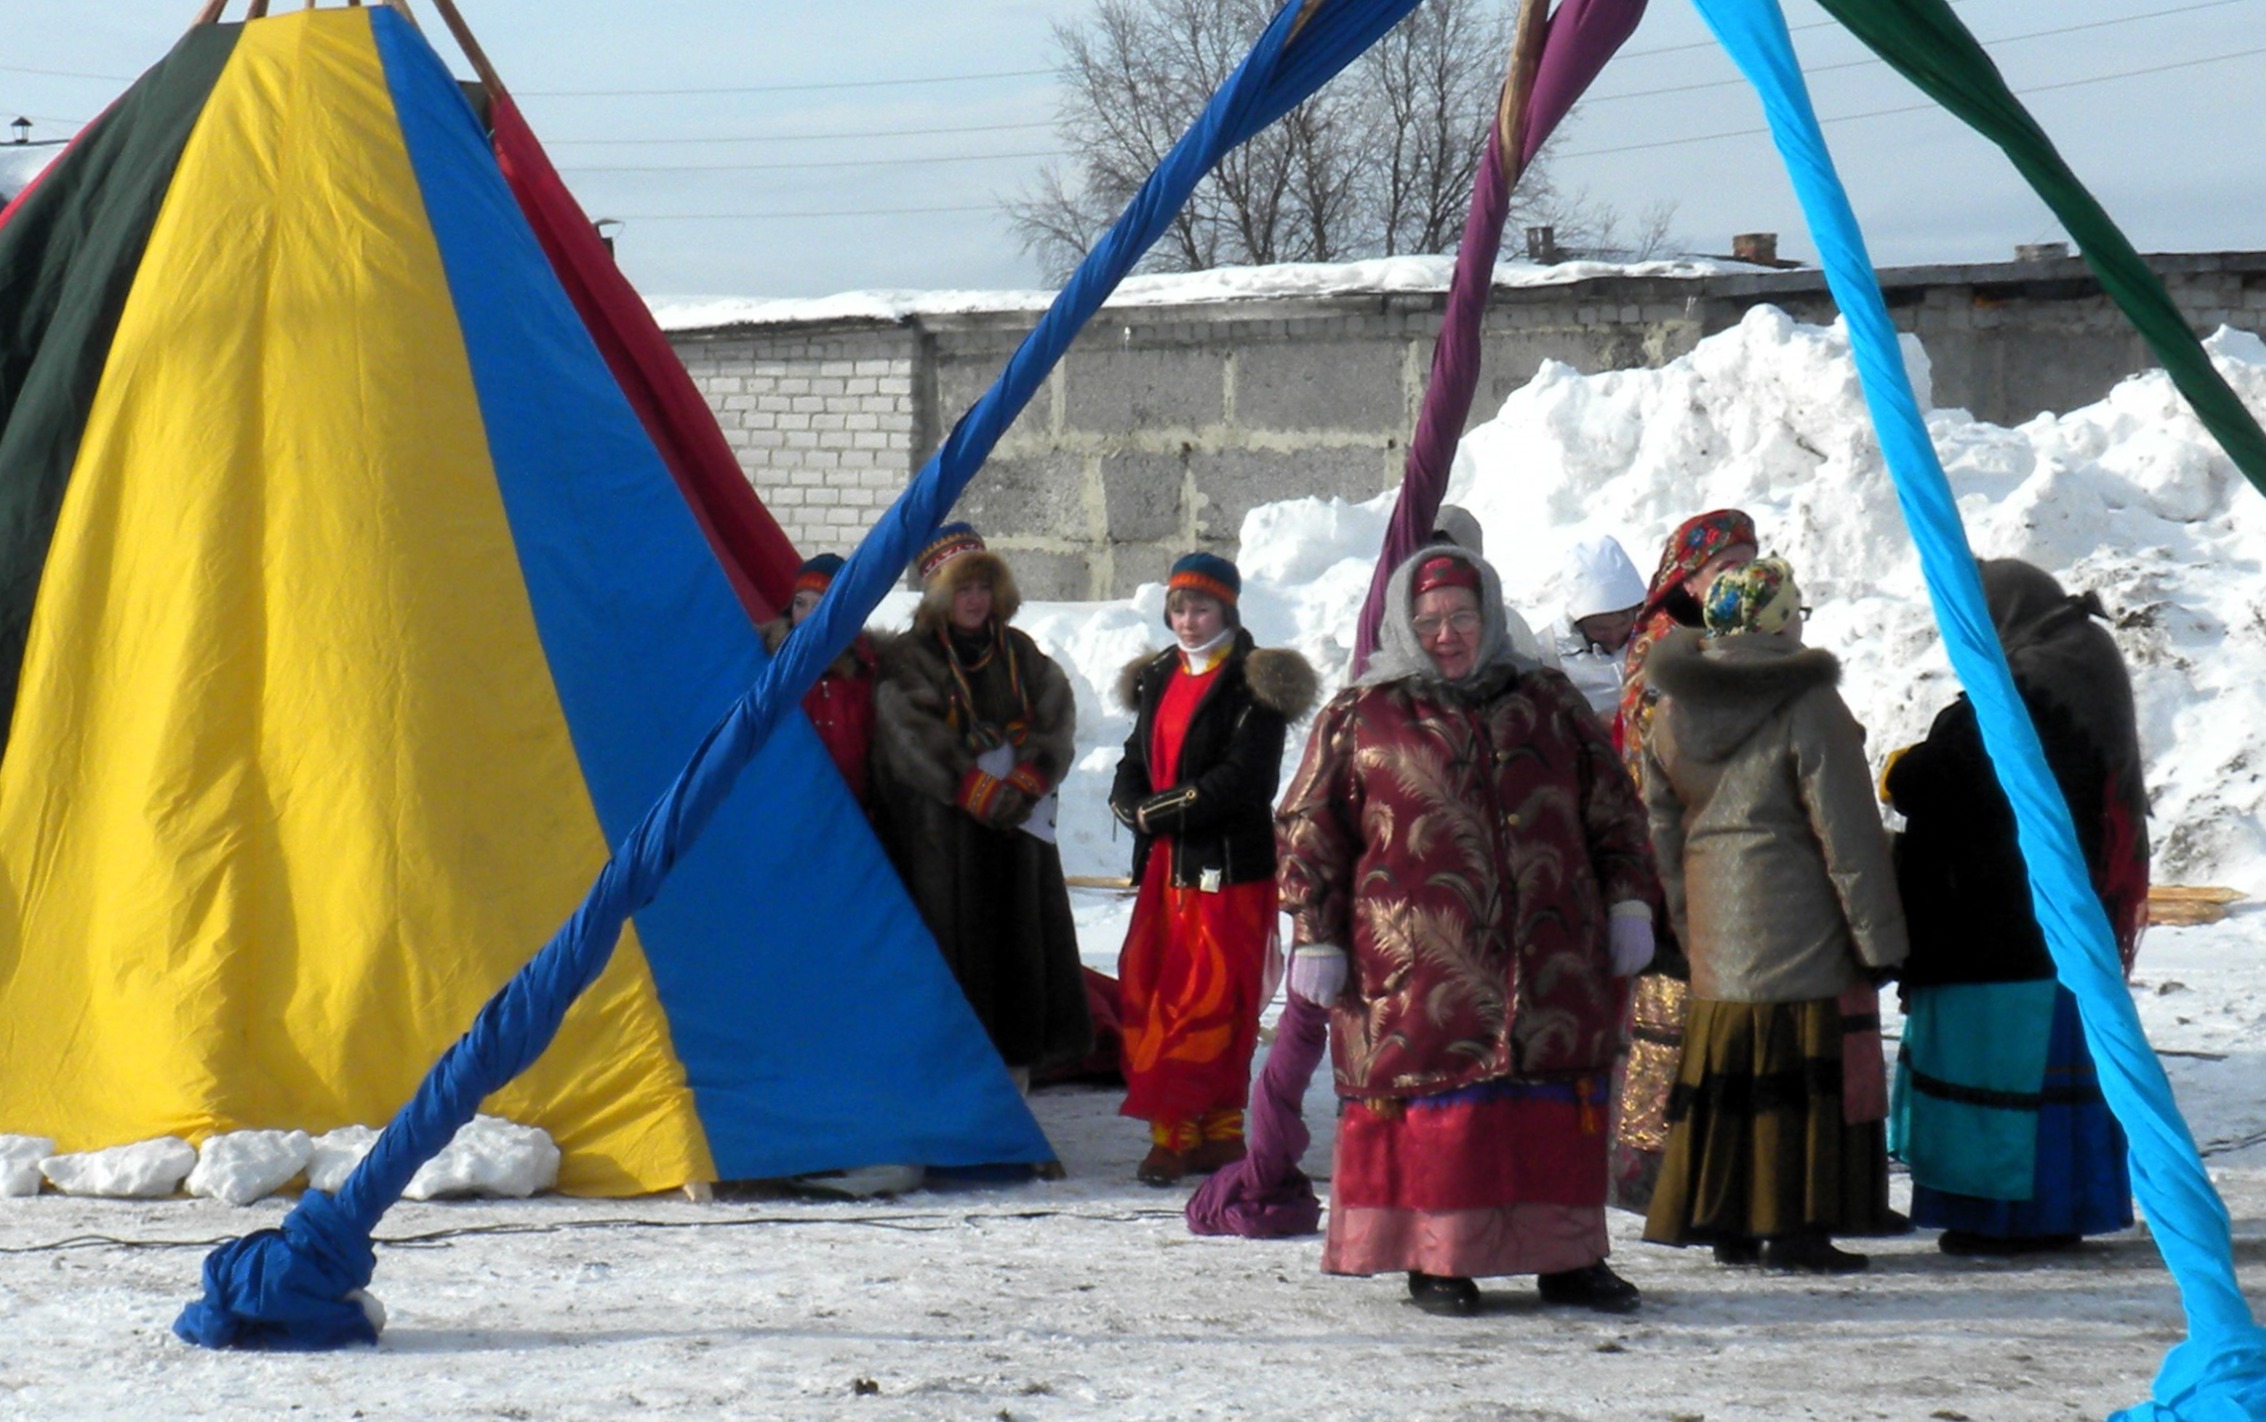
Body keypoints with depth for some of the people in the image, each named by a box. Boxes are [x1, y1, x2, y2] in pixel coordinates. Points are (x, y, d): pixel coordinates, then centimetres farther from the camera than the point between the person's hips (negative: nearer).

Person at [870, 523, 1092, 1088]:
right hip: (941, 838, -4)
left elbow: (1057, 722, 4)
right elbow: (915, 739, -10)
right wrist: (983, 794, -18)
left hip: (1018, 832, 4)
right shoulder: (907, 659, 1)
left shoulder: (1020, 654, 14)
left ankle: (1014, 1076, 8)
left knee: (1022, 951, 2)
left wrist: (1024, 784, -14)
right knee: (953, 957, -8)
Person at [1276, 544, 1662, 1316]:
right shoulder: (1358, 721, 5)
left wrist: (1629, 903, 9)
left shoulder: (1549, 704, 13)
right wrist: (1316, 937, -1)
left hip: (1553, 958, 3)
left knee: (1560, 1106, 5)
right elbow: (1307, 833, 6)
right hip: (1417, 968, -3)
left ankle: (1567, 1257, 15)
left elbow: (1614, 811, 17)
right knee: (1437, 1107, -5)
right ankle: (1436, 1261, 6)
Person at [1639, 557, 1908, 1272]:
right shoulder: (1809, 705, -11)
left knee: (1722, 1072, 11)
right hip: (1797, 931, -6)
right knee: (1799, 1073, -2)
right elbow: (1848, 835, -10)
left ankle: (1727, 1223, 15)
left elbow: (1661, 830, 13)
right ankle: (1793, 1226, -3)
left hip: (1713, 938, 6)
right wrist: (1879, 937, -6)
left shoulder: (1671, 711, 8)